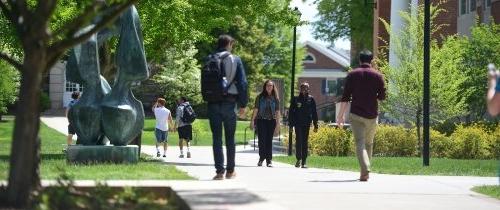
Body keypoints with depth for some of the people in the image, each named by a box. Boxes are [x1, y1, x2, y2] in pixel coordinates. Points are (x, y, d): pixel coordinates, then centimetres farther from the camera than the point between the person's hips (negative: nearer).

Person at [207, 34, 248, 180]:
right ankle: (230, 170, 12)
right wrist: (243, 105, 1)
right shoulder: (235, 60, -1)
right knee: (230, 138, 9)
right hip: (229, 102, -1)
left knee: (216, 137, 2)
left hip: (213, 103, 1)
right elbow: (242, 82, -3)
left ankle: (219, 171, -5)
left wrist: (207, 100, 11)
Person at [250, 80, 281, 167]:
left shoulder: (275, 98, 7)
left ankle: (269, 160, 3)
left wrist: (278, 124, 1)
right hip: (261, 120, -1)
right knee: (262, 140, -5)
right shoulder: (260, 97, 5)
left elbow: (277, 112, 7)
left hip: (271, 121, 1)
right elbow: (256, 109, 4)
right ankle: (261, 158, 6)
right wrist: (252, 121, -1)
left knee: (269, 141, 1)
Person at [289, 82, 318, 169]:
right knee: (298, 141, -6)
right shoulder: (296, 99, 2)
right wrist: (291, 125, 0)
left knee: (305, 142, 2)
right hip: (298, 123, -1)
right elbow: (291, 112, 5)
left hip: (306, 124, 1)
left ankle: (304, 162, 6)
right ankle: (299, 159, 7)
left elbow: (314, 113, 7)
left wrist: (315, 125, 2)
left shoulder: (311, 99, 4)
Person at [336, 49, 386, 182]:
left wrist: (340, 116, -1)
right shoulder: (378, 76, 2)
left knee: (360, 143, -8)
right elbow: (382, 96, 2)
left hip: (356, 114, -2)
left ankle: (365, 171, -27)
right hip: (372, 115, 2)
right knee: (369, 143, 17)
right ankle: (365, 171, 22)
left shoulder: (352, 75, 1)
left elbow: (345, 97, -3)